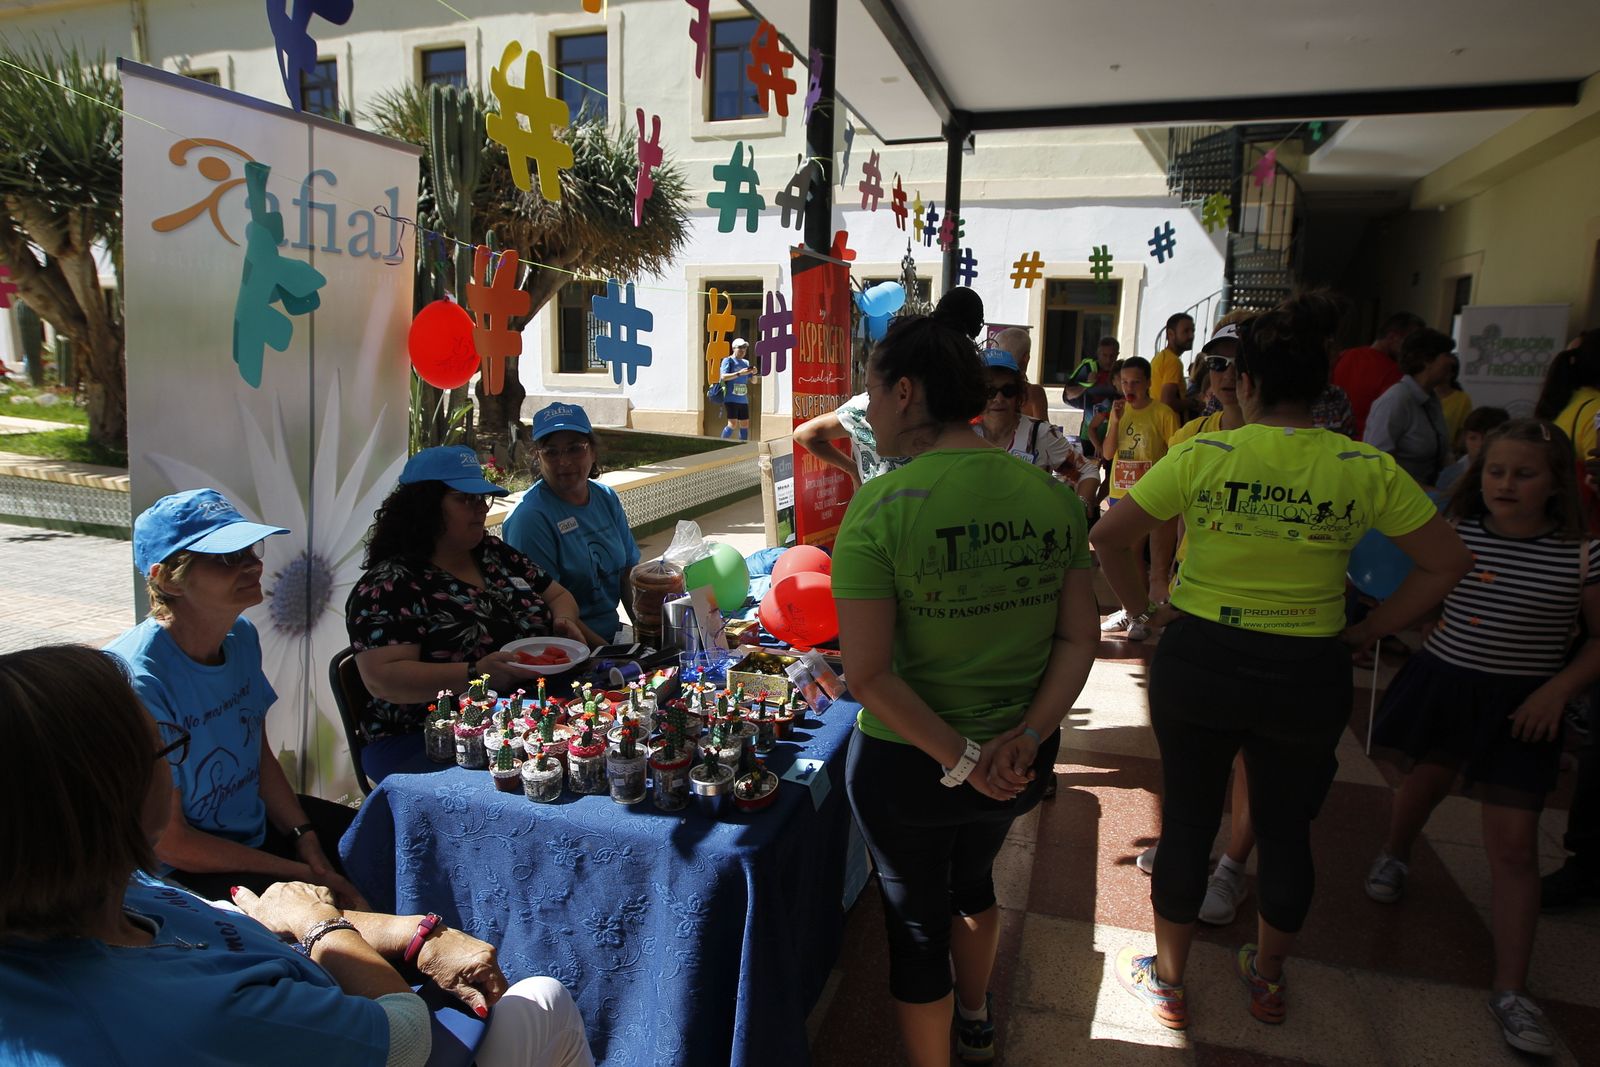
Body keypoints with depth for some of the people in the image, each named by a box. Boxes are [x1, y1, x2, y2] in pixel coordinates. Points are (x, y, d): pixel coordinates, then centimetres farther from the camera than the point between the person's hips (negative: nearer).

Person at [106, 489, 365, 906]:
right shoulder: (137, 681, -27)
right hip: (182, 873, -7)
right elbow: (169, 843, -21)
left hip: (258, 824, 8)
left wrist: (308, 844, -3)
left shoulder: (242, 637, -4)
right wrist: (302, 872, -16)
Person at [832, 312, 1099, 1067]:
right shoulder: (1051, 496, -7)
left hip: (908, 763, -6)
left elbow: (869, 673, -25)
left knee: (916, 925, 19)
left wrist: (960, 760, -18)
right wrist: (1024, 737, -13)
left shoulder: (883, 506, -23)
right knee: (973, 877, 33)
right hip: (1021, 763, 6)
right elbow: (1078, 640, -5)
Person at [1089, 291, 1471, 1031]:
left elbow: (1107, 537, -12)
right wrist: (1366, 633, 4)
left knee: (1188, 821, 14)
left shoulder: (1201, 456, -11)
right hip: (1310, 675, 2)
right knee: (1286, 829, 21)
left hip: (1198, 663, -1)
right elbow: (1448, 562, 0)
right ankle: (1268, 978, 42)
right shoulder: (1367, 469, -6)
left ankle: (1167, 981, 32)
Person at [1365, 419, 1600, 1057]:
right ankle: (1394, 856, 58)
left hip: (1521, 708, -2)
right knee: (1424, 784, 25)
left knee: (1514, 844, -3)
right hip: (1443, 686, 2)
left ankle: (1510, 992, 7)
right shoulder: (1454, 535, -5)